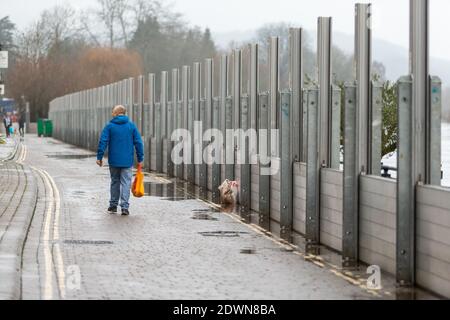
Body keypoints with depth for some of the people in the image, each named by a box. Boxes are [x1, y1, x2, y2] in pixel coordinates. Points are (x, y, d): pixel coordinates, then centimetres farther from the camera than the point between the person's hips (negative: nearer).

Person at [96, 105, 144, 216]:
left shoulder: (110, 126, -2)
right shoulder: (131, 126, 1)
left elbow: (103, 142, -6)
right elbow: (138, 143, 1)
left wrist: (99, 157, 0)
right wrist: (140, 158, 7)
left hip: (114, 161, 0)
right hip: (127, 161, 0)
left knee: (115, 182, 14)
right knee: (126, 183, 1)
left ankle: (113, 206, 20)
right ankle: (125, 207, -9)